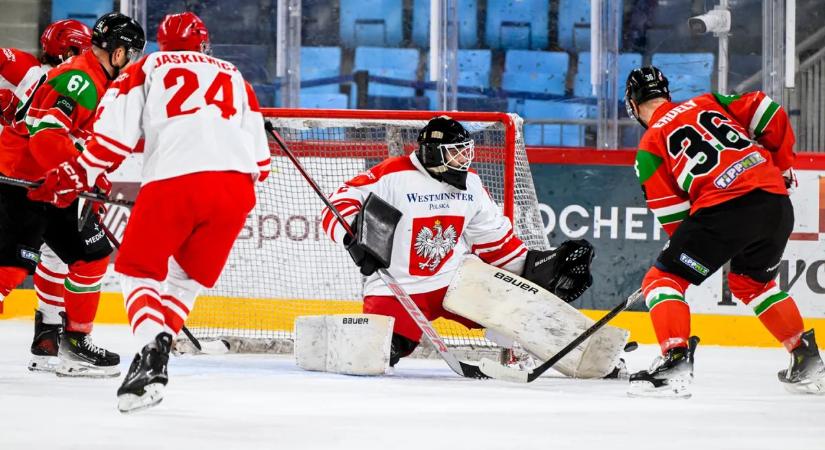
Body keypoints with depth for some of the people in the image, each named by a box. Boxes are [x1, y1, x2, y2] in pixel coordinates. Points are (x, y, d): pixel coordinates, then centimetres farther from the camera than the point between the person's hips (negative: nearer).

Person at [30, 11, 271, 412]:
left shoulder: (147, 68, 19)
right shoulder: (233, 77, 29)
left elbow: (115, 131, 4)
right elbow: (260, 159, 25)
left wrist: (78, 177, 11)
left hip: (173, 182, -3)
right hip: (236, 186, 3)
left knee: (138, 270, 11)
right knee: (186, 277, 22)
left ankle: (151, 351, -14)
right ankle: (157, 351, 8)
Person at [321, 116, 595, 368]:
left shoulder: (469, 182, 6)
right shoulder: (393, 176, -15)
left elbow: (493, 238, 15)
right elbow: (338, 206, -17)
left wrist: (534, 266, 9)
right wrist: (355, 237, -35)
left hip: (457, 279, 5)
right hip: (396, 289, -5)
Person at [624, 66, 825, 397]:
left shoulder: (650, 146, 12)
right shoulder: (708, 103, 24)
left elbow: (671, 212, 8)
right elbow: (769, 114, 15)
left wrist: (688, 245, 23)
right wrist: (782, 165, 27)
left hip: (725, 208, -6)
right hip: (777, 206, 6)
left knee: (664, 278, 5)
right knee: (752, 281, 31)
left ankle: (675, 362, -14)